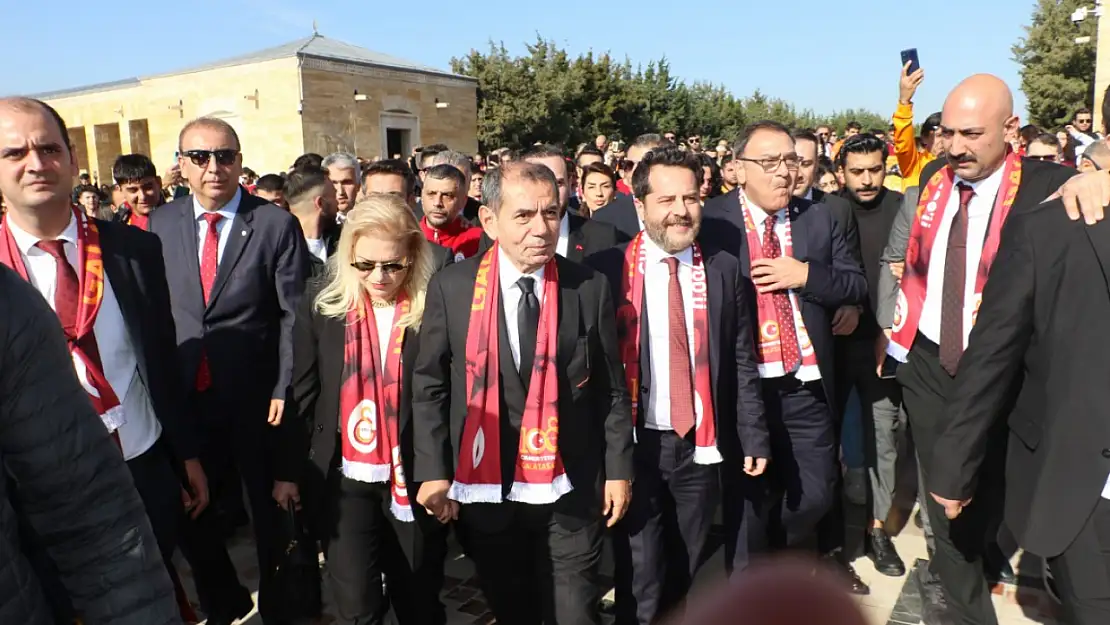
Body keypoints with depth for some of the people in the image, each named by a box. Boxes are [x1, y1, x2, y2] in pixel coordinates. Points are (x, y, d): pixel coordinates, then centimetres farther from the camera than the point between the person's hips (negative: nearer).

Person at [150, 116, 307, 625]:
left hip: (255, 396, -3)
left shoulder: (276, 224, -7)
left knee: (270, 507, 13)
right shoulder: (160, 224, 3)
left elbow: (294, 316, -8)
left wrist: (285, 388, -13)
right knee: (188, 508, 15)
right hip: (183, 394, 3)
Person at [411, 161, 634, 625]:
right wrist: (432, 470, -3)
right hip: (485, 488, 1)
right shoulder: (452, 287, -6)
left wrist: (618, 469, 2)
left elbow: (611, 387, 2)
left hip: (569, 490, 0)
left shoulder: (589, 287, -5)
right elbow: (429, 385, 0)